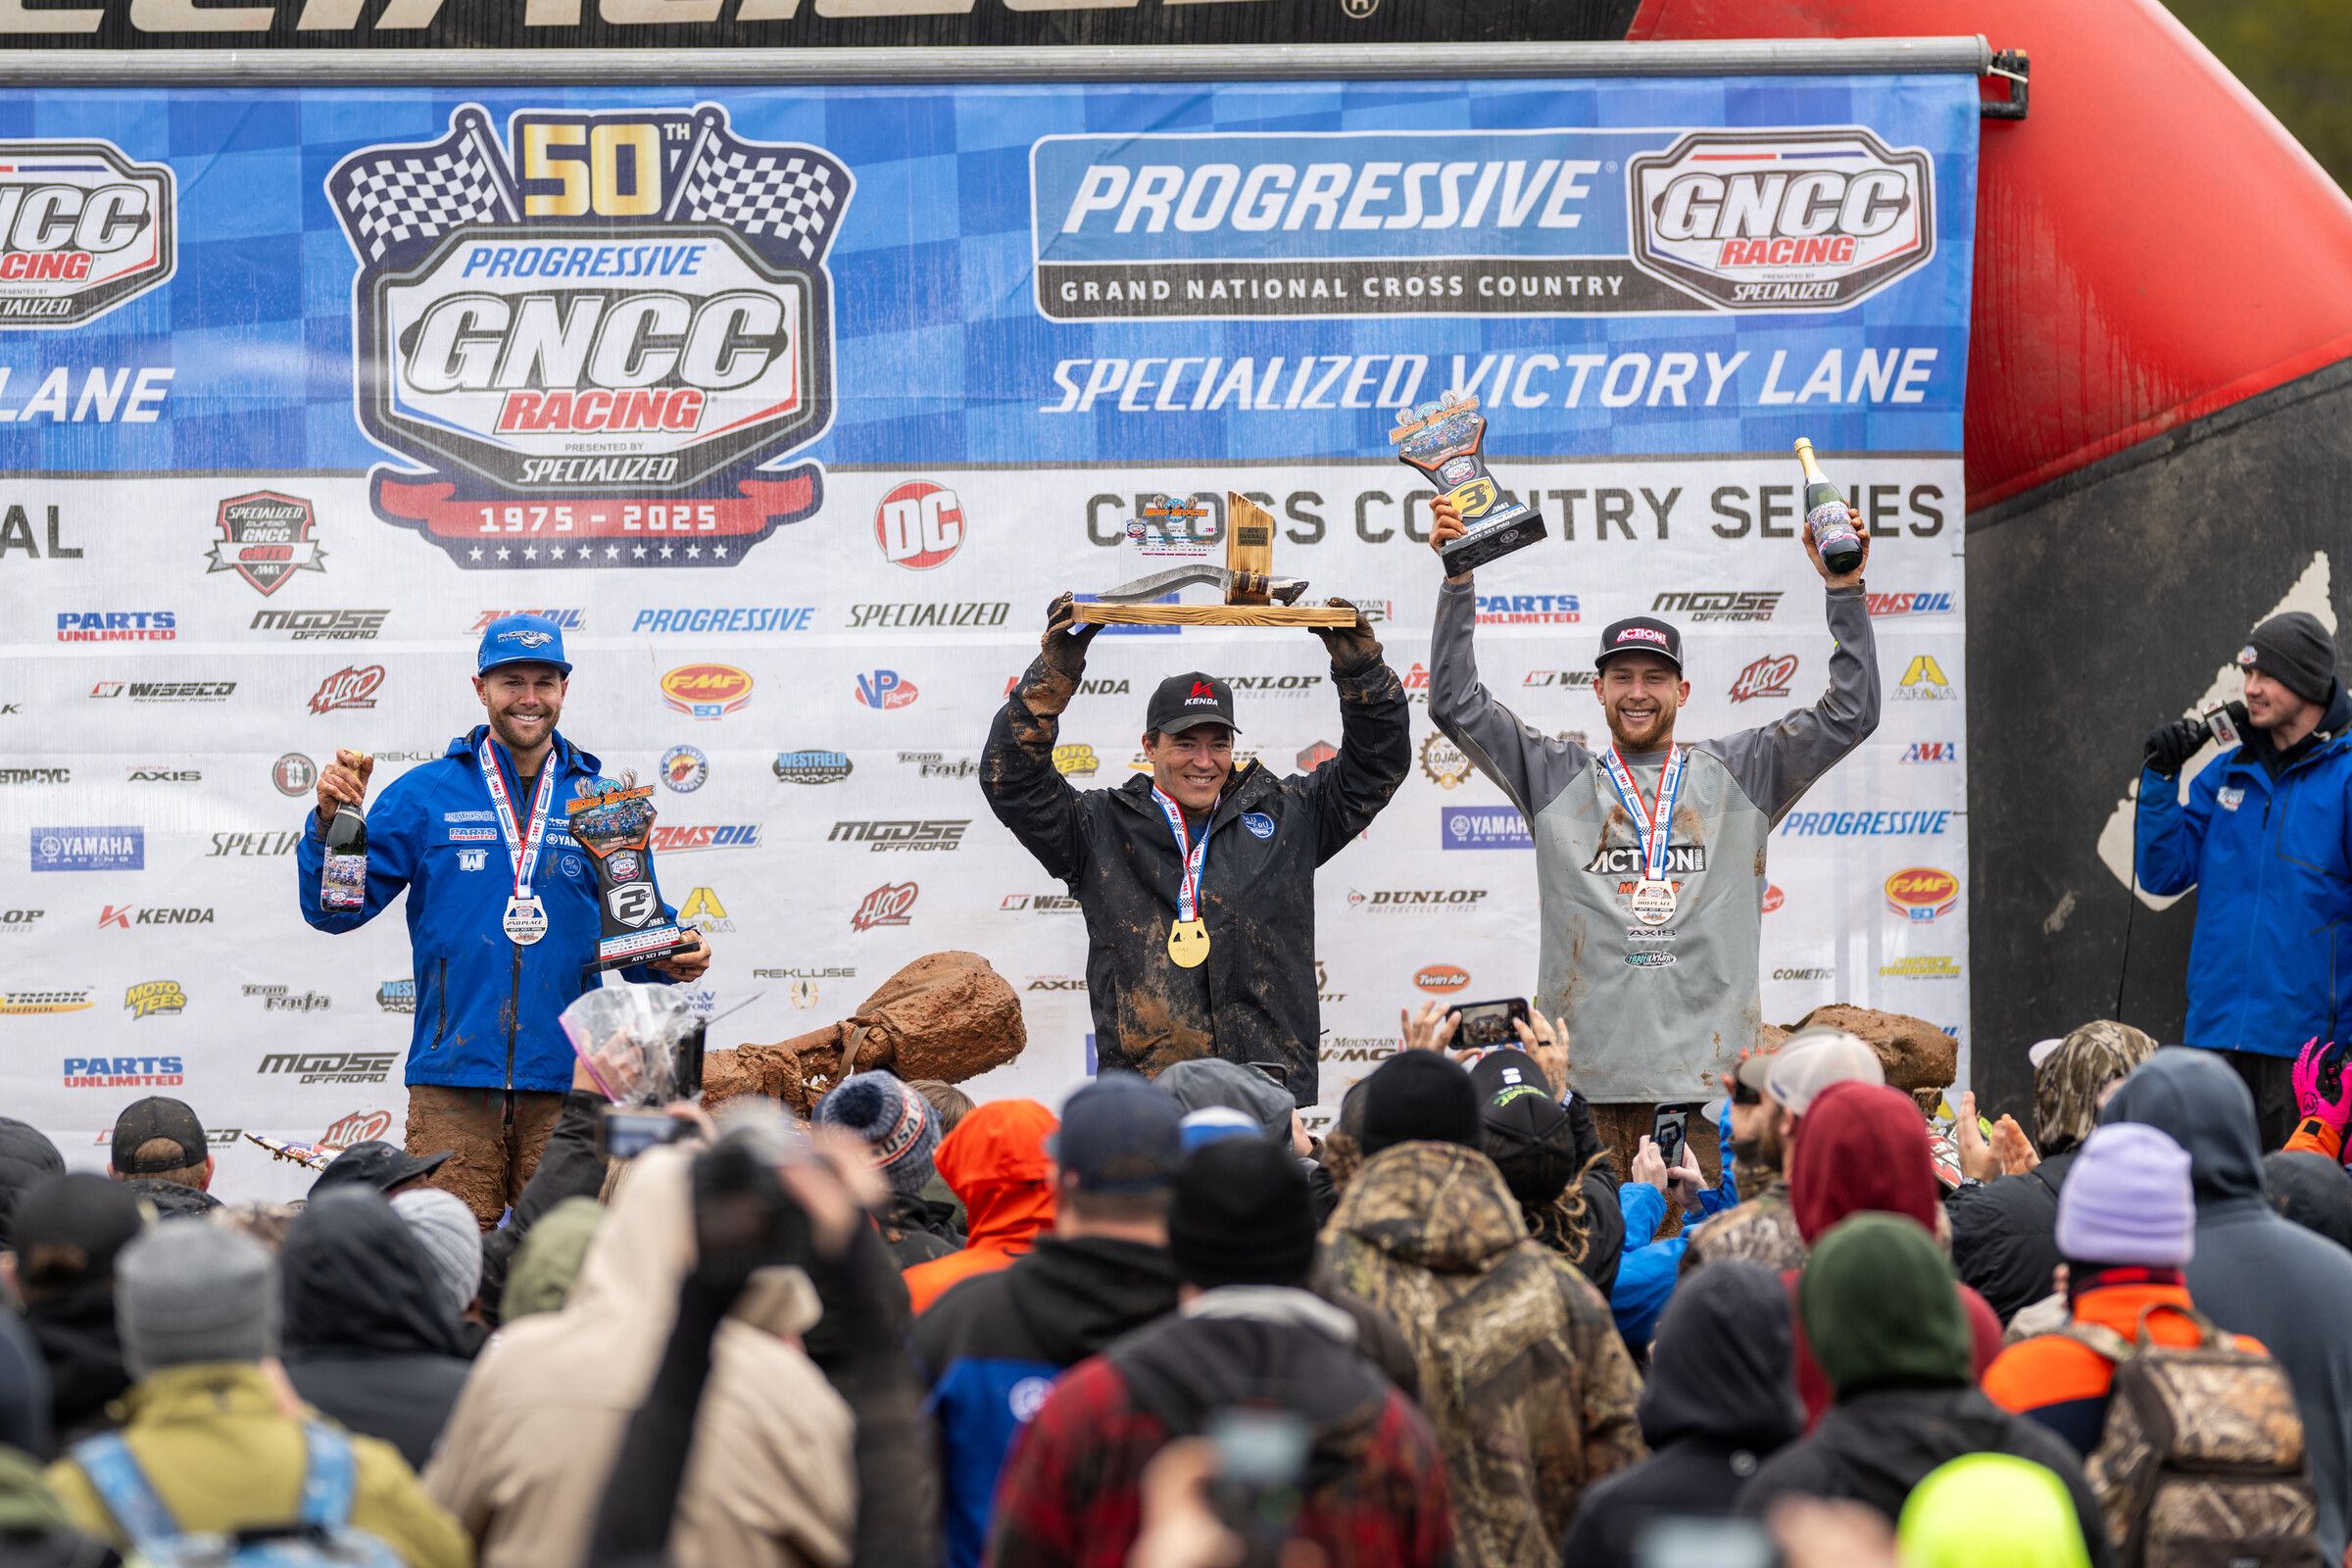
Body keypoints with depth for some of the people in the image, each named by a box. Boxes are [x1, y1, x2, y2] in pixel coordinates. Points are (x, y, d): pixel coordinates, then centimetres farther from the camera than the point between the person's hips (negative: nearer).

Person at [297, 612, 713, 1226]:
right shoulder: (424, 795, 6)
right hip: (454, 1078, -1)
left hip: (566, 1085, 2)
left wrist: (675, 960, -6)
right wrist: (330, 821, -11)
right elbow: (333, 910, 5)